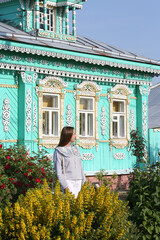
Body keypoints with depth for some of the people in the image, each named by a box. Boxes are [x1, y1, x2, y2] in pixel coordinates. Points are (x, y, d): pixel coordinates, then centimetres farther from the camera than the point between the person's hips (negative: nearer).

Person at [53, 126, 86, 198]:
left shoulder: (76, 148, 14)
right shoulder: (59, 151, -4)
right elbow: (58, 171, -7)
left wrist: (83, 180, 13)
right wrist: (64, 186, -14)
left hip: (78, 181, 6)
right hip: (67, 181, -6)